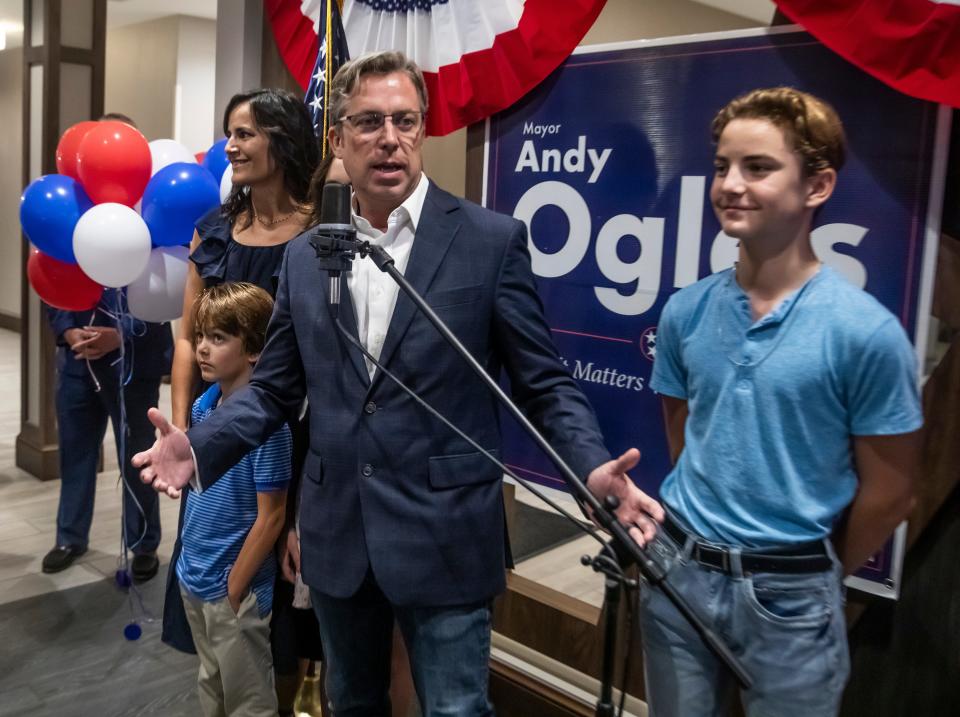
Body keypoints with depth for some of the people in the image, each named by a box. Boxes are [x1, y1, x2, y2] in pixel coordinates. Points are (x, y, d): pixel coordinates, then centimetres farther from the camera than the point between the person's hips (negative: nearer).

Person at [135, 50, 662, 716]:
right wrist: (201, 446, -6)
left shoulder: (491, 239, -7)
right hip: (337, 534, 5)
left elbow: (544, 383, -7)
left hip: (444, 537, -4)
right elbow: (275, 387, 10)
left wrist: (595, 467, -24)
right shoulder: (305, 255, 5)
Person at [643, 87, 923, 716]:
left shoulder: (867, 330, -15)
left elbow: (888, 494, -6)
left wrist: (819, 579, 5)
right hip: (678, 570, 4)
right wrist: (700, 542, 11)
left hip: (790, 592, -3)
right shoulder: (685, 312, -3)